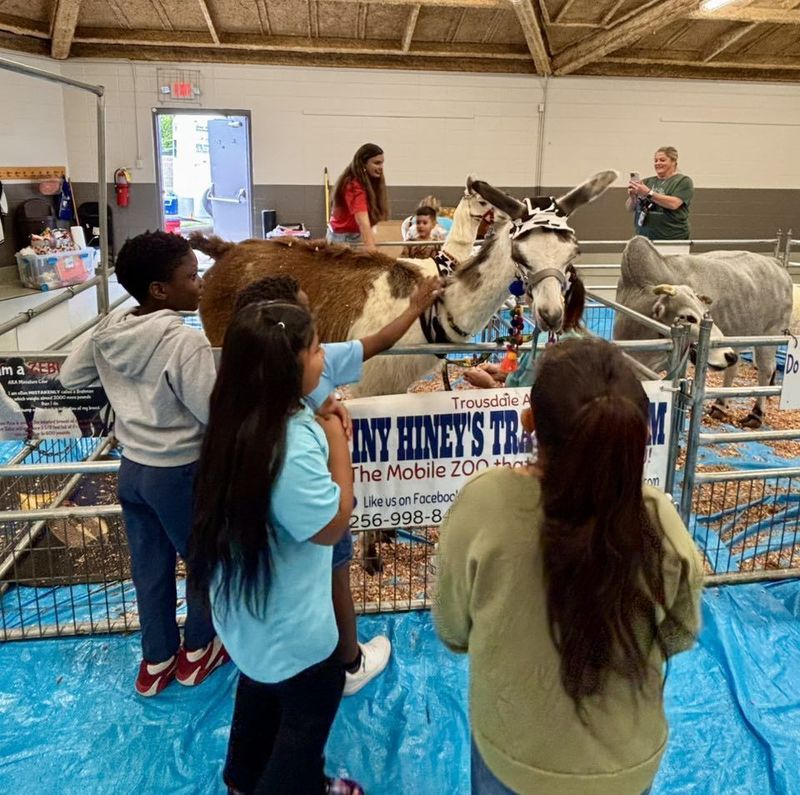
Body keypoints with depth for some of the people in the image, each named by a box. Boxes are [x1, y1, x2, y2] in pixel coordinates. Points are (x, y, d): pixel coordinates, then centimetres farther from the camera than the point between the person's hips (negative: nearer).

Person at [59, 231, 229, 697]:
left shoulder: (109, 330, -3)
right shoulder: (186, 341, -25)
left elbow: (70, 376, 12)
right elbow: (213, 413, -23)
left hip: (132, 467, 7)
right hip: (180, 472, -7)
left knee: (149, 566, 20)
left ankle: (157, 662, 36)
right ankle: (198, 651, 35)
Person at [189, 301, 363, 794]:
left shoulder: (245, 418, -7)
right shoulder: (289, 447, -37)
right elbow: (331, 524, -23)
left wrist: (324, 435, -2)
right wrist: (338, 443, -18)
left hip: (252, 601, 10)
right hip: (286, 617, -9)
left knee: (265, 686, 32)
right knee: (311, 706, 17)